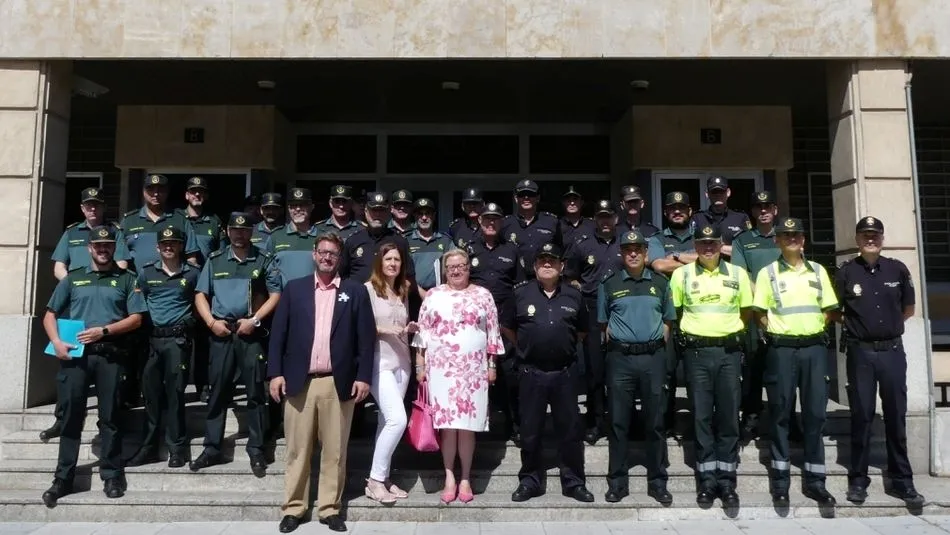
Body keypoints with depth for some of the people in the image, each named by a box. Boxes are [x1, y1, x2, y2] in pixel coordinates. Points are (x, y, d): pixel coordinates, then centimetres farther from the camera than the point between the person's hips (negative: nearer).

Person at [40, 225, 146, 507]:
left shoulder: (127, 279, 8)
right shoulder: (72, 278, 13)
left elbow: (136, 319, 1)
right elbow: (50, 315, 11)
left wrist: (104, 330, -12)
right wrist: (56, 342, -5)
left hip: (111, 355, -1)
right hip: (75, 354, 2)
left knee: (109, 416, 4)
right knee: (71, 415, 4)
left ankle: (112, 475, 12)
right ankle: (63, 478, 12)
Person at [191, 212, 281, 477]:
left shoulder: (264, 260, 5)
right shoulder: (215, 260, 11)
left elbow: (275, 294, 1)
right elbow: (200, 295, 10)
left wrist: (254, 320, -9)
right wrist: (211, 322, -4)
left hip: (251, 332, -2)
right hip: (221, 332, 2)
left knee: (255, 391, 1)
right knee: (218, 391, 7)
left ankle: (256, 450, 10)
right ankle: (212, 449, 16)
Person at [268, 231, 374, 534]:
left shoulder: (356, 291, 5)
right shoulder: (294, 289, 7)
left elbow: (366, 337, 2)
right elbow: (278, 333, 5)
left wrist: (363, 377, -4)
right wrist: (276, 373, -3)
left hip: (339, 383, 0)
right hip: (299, 381, 1)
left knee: (335, 450, 7)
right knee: (297, 449, 8)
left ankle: (330, 509, 19)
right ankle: (293, 508, 21)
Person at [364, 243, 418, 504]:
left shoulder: (403, 292, 15)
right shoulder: (368, 289, -4)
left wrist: (410, 329, 3)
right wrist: (382, 330, -17)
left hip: (402, 362, 7)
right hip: (379, 362, -6)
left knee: (387, 421, 10)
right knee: (398, 419, -15)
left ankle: (382, 478, 18)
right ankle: (375, 480, -2)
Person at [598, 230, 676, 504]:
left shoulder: (660, 282, 8)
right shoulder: (609, 283, 4)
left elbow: (668, 320, 13)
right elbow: (602, 322, 10)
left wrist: (659, 343, 4)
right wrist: (613, 342, 3)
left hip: (653, 357, 1)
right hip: (620, 358, -1)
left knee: (655, 422, 7)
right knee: (618, 422, 4)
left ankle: (658, 482, 18)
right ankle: (618, 481, 14)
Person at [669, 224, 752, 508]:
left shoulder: (737, 274, 5)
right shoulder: (682, 274, 1)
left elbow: (747, 311, 13)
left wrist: (730, 329, 6)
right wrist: (688, 330, 5)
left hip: (729, 351, 1)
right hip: (697, 352, -1)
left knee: (729, 416, 4)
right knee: (702, 416, 4)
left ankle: (727, 481, 14)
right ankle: (707, 480, 13)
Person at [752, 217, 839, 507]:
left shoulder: (818, 271, 11)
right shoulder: (768, 273, 2)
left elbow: (828, 310, 13)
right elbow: (759, 314, 0)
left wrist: (815, 328, 2)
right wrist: (776, 332, -7)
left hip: (815, 347, 3)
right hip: (782, 349, -3)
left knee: (815, 413, 4)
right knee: (780, 414, 3)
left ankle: (814, 480, 14)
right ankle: (780, 480, 11)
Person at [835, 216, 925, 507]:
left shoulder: (898, 269, 3)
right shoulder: (846, 272, -1)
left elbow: (908, 310, 14)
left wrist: (887, 322, 9)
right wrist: (855, 323, 0)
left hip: (892, 351, 2)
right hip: (860, 353, -1)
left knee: (896, 416, 8)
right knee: (861, 417, 5)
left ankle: (901, 480, 20)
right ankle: (858, 479, 14)